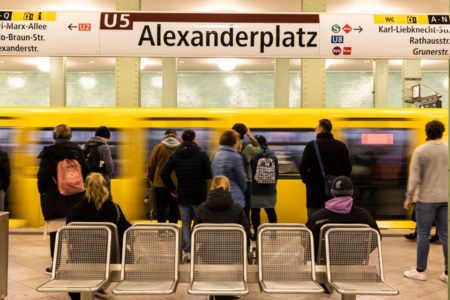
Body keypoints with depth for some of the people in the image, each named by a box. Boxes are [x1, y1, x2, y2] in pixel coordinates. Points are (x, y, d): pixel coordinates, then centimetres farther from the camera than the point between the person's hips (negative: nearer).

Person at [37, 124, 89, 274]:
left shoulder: (48, 152, -6)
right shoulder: (77, 151, 4)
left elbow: (42, 176, -7)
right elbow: (86, 173, 5)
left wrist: (43, 192, 7)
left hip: (55, 198, -3)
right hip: (75, 198, 3)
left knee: (55, 232, 4)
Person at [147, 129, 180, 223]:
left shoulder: (158, 148, -2)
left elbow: (151, 165, 1)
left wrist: (151, 179, 14)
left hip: (160, 183, -1)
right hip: (177, 184, 1)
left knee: (161, 208, 7)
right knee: (174, 208, 11)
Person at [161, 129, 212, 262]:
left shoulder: (175, 155, 2)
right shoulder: (202, 154, -8)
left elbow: (164, 173, -3)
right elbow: (209, 174, -11)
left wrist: (172, 189, 5)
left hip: (182, 196, 2)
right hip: (199, 196, -2)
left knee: (185, 223, 10)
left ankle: (187, 251, 7)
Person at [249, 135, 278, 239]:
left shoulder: (253, 156, -9)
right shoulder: (273, 156, 3)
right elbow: (277, 173, 8)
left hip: (256, 190, -3)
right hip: (270, 190, 4)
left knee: (255, 211, 6)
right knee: (271, 211, 11)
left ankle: (256, 233, 9)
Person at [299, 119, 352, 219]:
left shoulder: (311, 145, -8)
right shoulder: (341, 146, 4)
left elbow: (303, 167, -11)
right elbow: (348, 168, 5)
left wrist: (307, 181, 4)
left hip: (315, 191, -4)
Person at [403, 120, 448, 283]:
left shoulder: (420, 151, -8)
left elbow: (414, 177, -10)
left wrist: (408, 198, -2)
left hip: (426, 199, -4)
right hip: (445, 198, 4)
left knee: (423, 235, 5)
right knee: (445, 235, 9)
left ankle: (420, 271, 13)